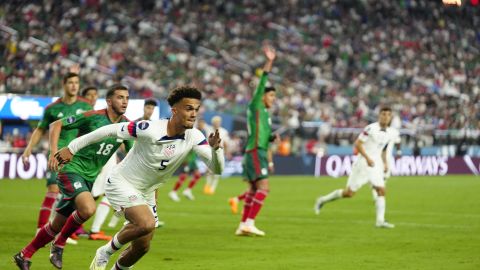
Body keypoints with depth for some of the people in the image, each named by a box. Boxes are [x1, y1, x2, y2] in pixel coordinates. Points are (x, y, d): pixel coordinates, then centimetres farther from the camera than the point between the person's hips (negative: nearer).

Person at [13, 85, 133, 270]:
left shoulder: (126, 126, 2)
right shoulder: (93, 117, -14)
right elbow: (56, 125, -9)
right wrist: (54, 153, -21)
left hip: (90, 177, 7)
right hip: (72, 169, -7)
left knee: (58, 225, 10)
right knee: (88, 208, -31)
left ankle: (25, 255, 27)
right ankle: (59, 245, -8)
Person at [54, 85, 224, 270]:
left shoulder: (194, 137, -11)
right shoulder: (150, 130, -27)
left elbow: (216, 168, -13)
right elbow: (110, 131, -19)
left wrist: (215, 148, -35)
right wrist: (72, 148, -15)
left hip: (146, 192, 7)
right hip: (121, 184, -7)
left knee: (142, 247, 10)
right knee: (147, 224, -30)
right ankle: (105, 253, -7)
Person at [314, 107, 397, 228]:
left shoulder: (390, 133, 7)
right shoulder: (371, 128, -16)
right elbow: (358, 143, -16)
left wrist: (385, 163, 13)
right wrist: (367, 158, -23)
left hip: (376, 164, 6)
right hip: (363, 162, -6)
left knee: (381, 190, -9)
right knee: (349, 192, -1)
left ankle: (380, 221, -9)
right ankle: (323, 200, 18)